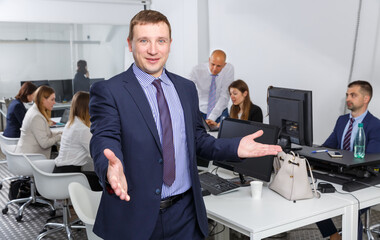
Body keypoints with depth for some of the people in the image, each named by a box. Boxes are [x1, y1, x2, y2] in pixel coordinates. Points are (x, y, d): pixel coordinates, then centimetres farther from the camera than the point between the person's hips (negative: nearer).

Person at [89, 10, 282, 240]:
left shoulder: (187, 88, 9)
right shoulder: (107, 91, -8)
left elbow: (197, 138, 14)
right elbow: (104, 140, -21)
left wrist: (235, 147, -4)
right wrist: (111, 168, -44)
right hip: (135, 216, -4)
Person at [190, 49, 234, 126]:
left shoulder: (229, 69, -12)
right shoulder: (197, 70, -14)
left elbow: (224, 96, -15)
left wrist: (211, 118, -24)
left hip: (220, 111, 0)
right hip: (201, 111, 0)